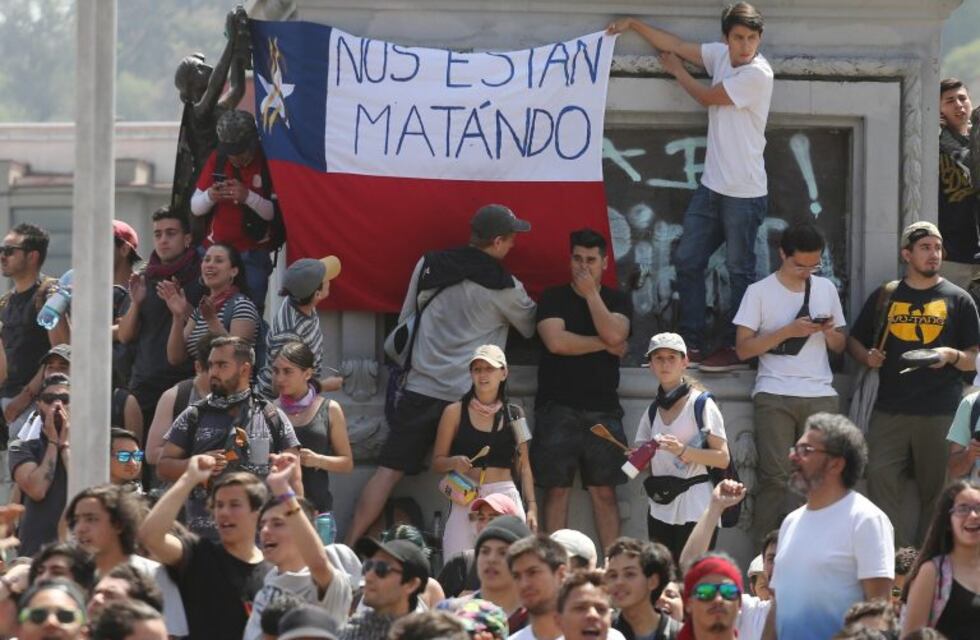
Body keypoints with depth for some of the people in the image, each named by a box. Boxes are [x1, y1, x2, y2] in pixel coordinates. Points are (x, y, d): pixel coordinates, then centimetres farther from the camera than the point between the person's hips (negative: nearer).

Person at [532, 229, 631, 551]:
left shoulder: (617, 301, 11)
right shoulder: (554, 298, 6)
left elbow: (614, 335, -10)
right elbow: (556, 341, -11)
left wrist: (591, 293, -4)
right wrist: (604, 344, -5)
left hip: (602, 409, 1)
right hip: (558, 407, -1)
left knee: (604, 491, 0)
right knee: (557, 488, -2)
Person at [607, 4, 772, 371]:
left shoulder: (757, 74, -16)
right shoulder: (721, 55, 5)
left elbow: (707, 97, -10)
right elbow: (677, 47, 16)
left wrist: (676, 71, 7)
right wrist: (633, 25, 11)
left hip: (743, 192, -8)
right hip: (712, 186, 8)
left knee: (740, 271, 0)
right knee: (688, 262, 10)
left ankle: (734, 349, 7)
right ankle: (692, 345, 16)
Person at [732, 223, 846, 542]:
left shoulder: (826, 289, 15)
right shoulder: (760, 292, 3)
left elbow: (839, 347, 21)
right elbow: (743, 348, -3)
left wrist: (829, 332, -2)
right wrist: (789, 330, -12)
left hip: (820, 395, 3)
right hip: (774, 396, -3)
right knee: (776, 477, -8)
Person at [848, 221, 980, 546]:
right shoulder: (885, 297, 13)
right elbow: (855, 342, 22)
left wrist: (951, 356, -12)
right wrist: (867, 357, 0)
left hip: (941, 415, -1)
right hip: (889, 411, 1)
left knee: (937, 491, -1)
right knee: (880, 480, -9)